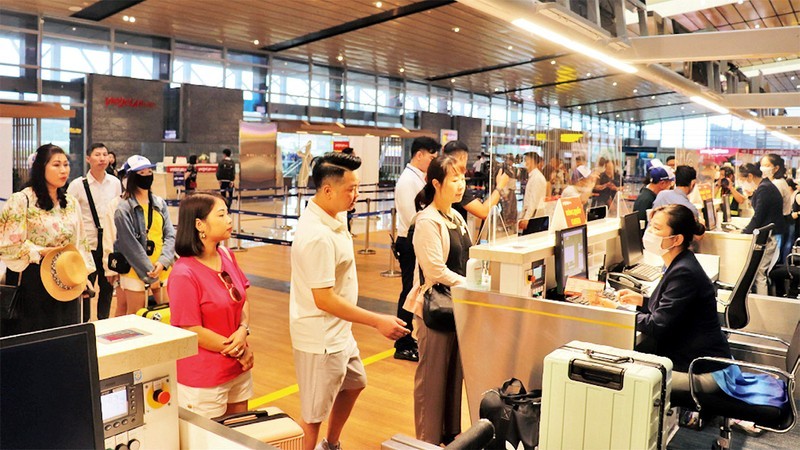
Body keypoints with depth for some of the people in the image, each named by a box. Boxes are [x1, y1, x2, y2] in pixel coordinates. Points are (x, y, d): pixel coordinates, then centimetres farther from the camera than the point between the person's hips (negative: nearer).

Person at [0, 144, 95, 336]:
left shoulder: (71, 203, 10)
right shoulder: (21, 201, -8)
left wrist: (84, 274, 7)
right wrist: (42, 252, -17)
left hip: (65, 284, 5)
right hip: (32, 284, -5)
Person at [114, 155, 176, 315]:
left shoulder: (160, 203, 7)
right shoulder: (123, 208, -9)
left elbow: (170, 235, 2)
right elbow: (130, 245, -13)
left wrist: (162, 262, -15)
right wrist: (150, 275, -14)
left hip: (162, 268, 5)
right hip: (136, 270, -5)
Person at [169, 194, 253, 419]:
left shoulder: (227, 256, 2)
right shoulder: (184, 274, -20)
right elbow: (192, 331, -18)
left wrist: (243, 330, -11)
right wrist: (239, 351, -12)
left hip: (239, 370, 7)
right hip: (204, 381, -7)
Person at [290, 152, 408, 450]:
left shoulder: (334, 218, 1)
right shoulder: (317, 236, -29)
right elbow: (324, 299, -28)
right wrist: (378, 321, -26)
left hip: (339, 332, 11)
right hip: (321, 338, -10)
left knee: (353, 384, 28)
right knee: (314, 413, 6)